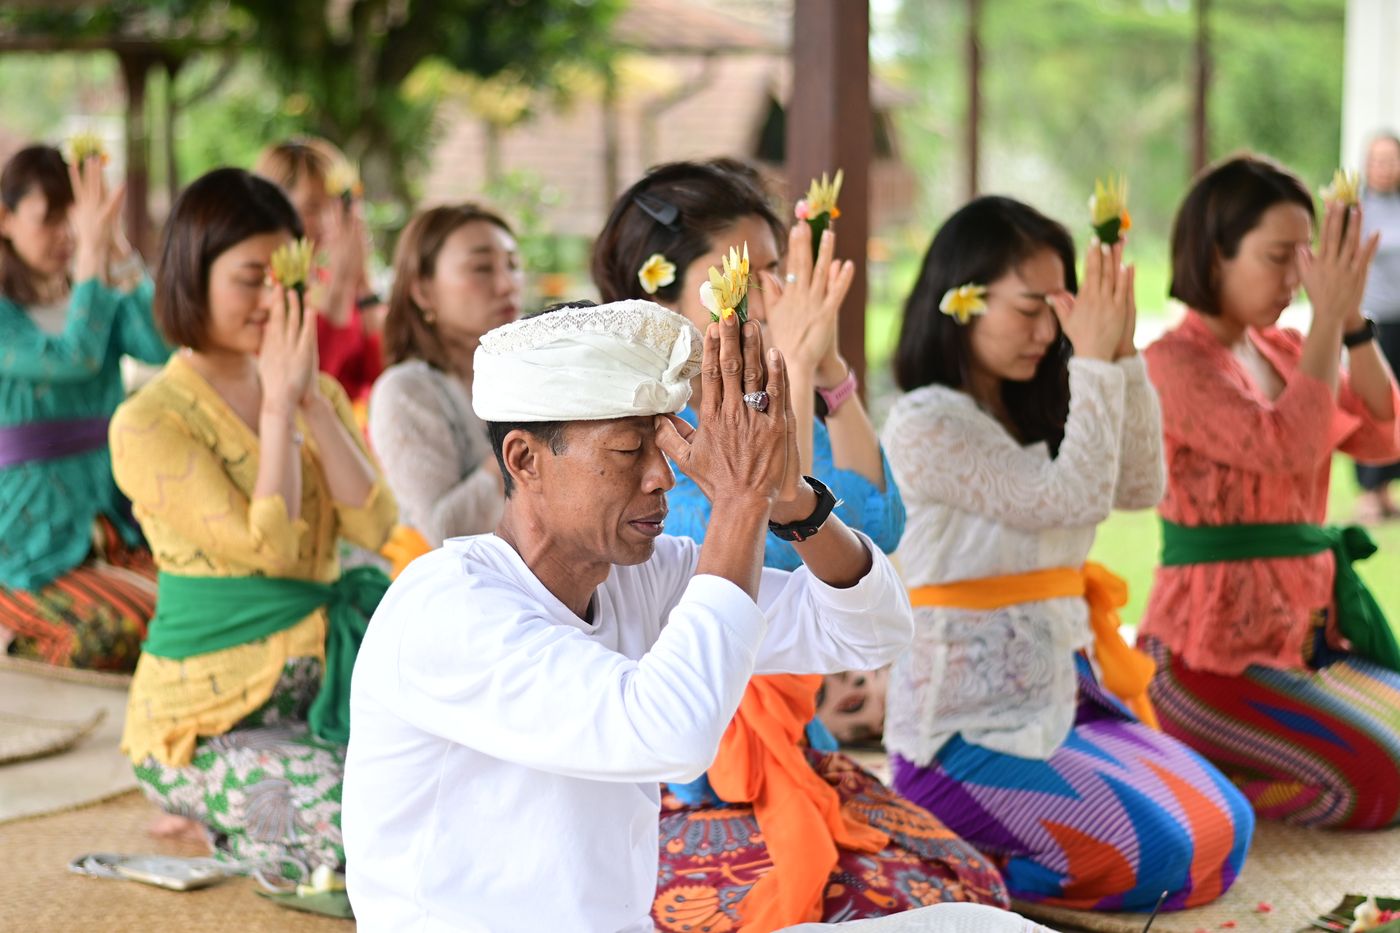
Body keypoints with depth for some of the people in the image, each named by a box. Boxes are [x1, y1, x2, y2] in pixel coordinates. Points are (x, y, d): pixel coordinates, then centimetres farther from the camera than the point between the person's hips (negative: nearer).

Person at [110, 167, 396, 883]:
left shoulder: (316, 393, 9)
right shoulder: (150, 423, -12)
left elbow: (374, 526, -6)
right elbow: (270, 546, -20)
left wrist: (312, 403, -12)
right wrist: (278, 403, -15)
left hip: (316, 685, 6)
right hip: (207, 721, -6)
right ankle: (224, 816, 5)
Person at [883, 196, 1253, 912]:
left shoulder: (1032, 415, 11)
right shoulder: (924, 427, -15)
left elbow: (1140, 488, 4)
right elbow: (1070, 500, -20)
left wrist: (1121, 356, -2)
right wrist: (1094, 361, -16)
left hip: (1059, 695, 9)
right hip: (965, 734, -9)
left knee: (1225, 828, 2)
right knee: (1159, 858, -18)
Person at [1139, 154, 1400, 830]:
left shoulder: (1284, 350, 11)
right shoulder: (1176, 363, -13)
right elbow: (1286, 446, -26)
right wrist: (1327, 316, -21)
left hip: (1306, 626, 8)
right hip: (1217, 644, -8)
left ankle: (1198, 762, 12)